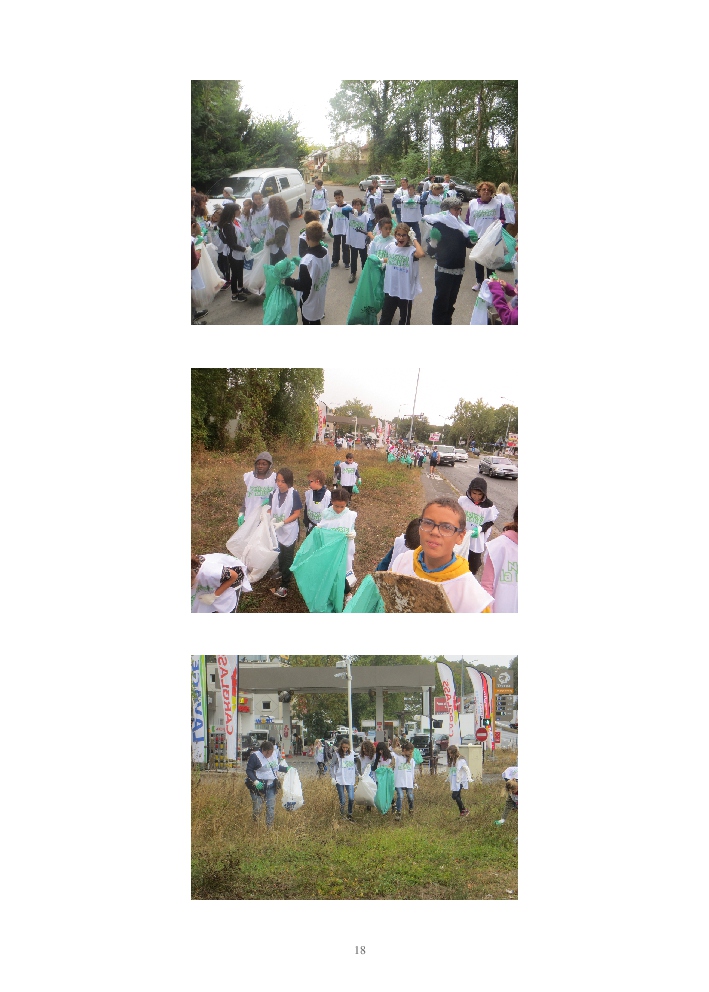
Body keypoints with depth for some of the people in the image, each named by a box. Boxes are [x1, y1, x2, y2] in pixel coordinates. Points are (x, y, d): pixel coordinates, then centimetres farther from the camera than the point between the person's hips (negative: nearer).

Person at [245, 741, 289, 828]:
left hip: (271, 786, 6)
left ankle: (270, 826, 15)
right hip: (259, 785, -6)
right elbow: (249, 770, -13)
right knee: (257, 807, -6)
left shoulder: (273, 755, 8)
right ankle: (254, 825, 14)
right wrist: (256, 782, -24)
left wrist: (286, 769, 12)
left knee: (271, 807, 6)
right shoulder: (255, 756, -12)